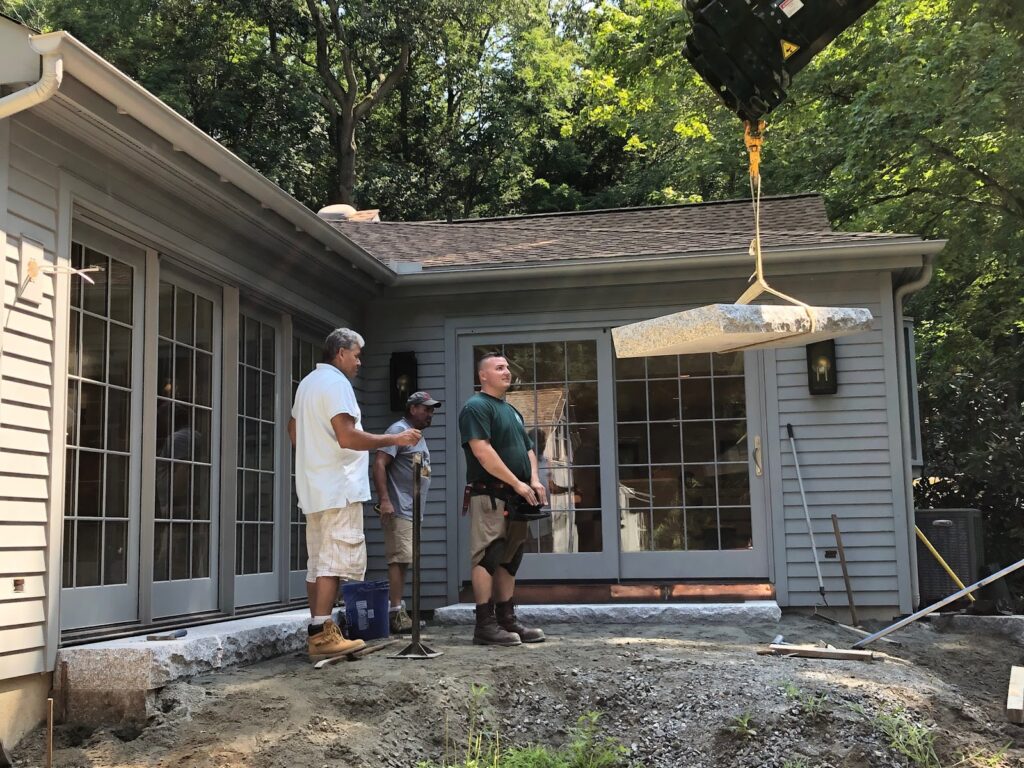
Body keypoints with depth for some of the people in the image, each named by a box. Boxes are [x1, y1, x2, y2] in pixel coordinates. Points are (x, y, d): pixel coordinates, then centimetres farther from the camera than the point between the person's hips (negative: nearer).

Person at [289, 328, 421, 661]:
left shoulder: (307, 383, 19)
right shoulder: (336, 383, -11)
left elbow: (294, 431, 29)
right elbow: (347, 437, -21)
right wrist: (394, 439, -16)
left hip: (314, 489, 10)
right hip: (338, 488, -10)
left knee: (319, 561, 10)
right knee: (336, 560, -10)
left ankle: (320, 632, 13)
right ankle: (322, 634, -13)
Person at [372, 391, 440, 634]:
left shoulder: (418, 436, 22)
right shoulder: (399, 430, -8)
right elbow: (379, 463, -17)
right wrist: (384, 499, -25)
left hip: (412, 511, 10)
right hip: (398, 509, -10)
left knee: (403, 560, 10)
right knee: (398, 559, -12)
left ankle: (400, 610, 13)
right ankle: (395, 612, -13)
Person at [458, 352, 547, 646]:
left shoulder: (511, 410, 22)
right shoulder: (476, 407, -7)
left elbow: (528, 448, 22)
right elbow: (482, 451, -18)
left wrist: (534, 480, 2)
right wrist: (517, 483, -18)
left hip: (515, 498, 9)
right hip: (489, 495, -9)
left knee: (508, 560, 11)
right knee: (487, 558, -9)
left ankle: (507, 619, 16)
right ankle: (485, 625, -7)